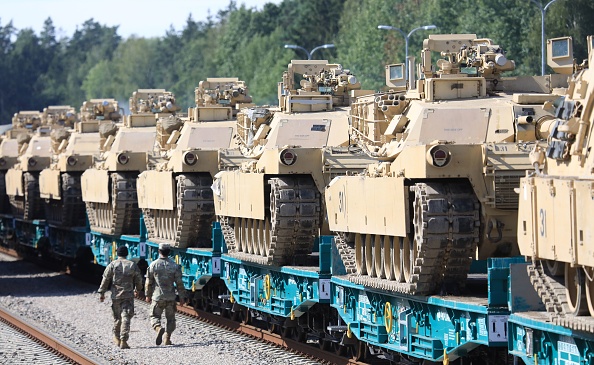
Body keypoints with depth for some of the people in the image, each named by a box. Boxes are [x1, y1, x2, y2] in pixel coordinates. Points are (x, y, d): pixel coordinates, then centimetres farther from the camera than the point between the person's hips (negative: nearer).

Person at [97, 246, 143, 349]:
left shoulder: (112, 265, -3)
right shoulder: (132, 265, 0)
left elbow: (105, 280, -3)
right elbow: (138, 279, 9)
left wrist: (101, 293, 5)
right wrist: (138, 289, 28)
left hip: (116, 295, 1)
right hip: (128, 296, -1)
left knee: (117, 317, 16)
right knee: (126, 317, -3)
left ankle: (117, 338, 28)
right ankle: (123, 340, -11)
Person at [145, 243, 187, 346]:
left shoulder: (153, 265, -5)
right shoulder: (174, 266, -4)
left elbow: (148, 282, 1)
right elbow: (179, 283, -2)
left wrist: (148, 295, 14)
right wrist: (182, 297, 6)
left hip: (157, 296, -1)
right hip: (171, 297, 1)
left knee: (154, 316, 9)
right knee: (170, 318, 13)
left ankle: (158, 328, -21)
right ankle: (167, 338, 8)